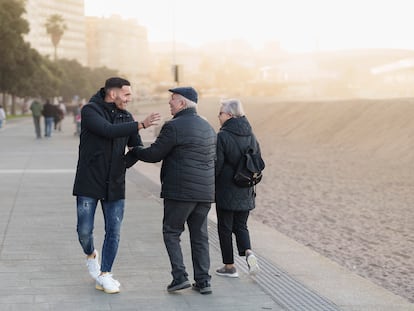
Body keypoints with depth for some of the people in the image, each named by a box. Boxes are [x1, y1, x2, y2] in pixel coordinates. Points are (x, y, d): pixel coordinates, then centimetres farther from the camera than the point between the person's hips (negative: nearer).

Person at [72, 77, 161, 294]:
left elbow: (137, 147, 18)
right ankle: (91, 255, 31)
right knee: (84, 230, -1)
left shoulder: (125, 117, 7)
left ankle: (104, 275, 12)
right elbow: (109, 130, -26)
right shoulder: (90, 111, -9)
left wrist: (124, 164, 4)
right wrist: (141, 125, -28)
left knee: (114, 232, 0)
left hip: (114, 185, 4)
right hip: (89, 183, -4)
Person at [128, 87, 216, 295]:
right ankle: (203, 281, 10)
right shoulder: (208, 127, 14)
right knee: (200, 236, 11)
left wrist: (134, 150, 9)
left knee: (171, 233, 6)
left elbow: (154, 154, -8)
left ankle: (180, 276, -3)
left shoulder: (174, 127, -12)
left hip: (180, 191, -7)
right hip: (205, 192, 7)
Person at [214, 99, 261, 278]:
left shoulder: (222, 136, -15)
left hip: (226, 191, -6)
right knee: (241, 225, 16)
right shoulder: (250, 135, 4)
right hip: (245, 192, 6)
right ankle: (248, 252, -8)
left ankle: (229, 266, 12)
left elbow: (217, 165, -15)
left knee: (225, 227, 7)